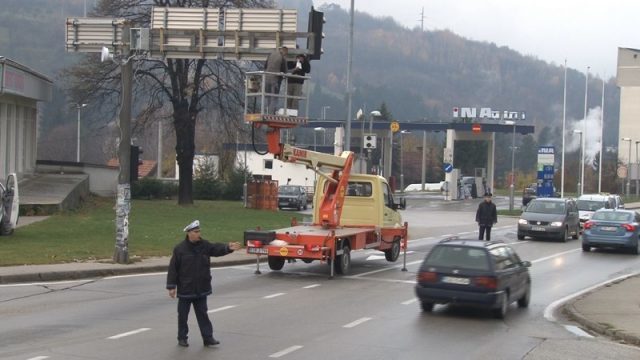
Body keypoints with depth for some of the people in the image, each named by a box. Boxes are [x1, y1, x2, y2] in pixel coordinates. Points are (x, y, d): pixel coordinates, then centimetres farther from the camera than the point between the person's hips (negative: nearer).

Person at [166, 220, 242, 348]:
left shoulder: (205, 245, 1)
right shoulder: (180, 249, -9)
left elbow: (217, 248, -14)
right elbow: (173, 269, -8)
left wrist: (228, 247, -35)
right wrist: (171, 286, -10)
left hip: (201, 289, 3)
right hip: (185, 289, -3)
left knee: (202, 314, 8)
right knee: (183, 315, 8)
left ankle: (208, 338, 10)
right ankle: (182, 338, 20)